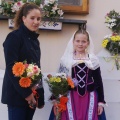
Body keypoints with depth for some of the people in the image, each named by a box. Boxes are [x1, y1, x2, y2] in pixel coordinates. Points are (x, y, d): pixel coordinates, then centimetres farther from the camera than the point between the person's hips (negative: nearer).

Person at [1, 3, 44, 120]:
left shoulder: (35, 40, 14)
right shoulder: (14, 37, -9)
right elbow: (11, 68, -16)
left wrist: (40, 95, 12)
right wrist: (25, 93, -17)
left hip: (32, 93, 7)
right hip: (17, 94, -7)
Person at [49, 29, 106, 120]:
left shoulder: (93, 60, 5)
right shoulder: (66, 59, 2)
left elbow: (99, 82, 7)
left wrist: (101, 102, 3)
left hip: (89, 99, 1)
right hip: (70, 98, -1)